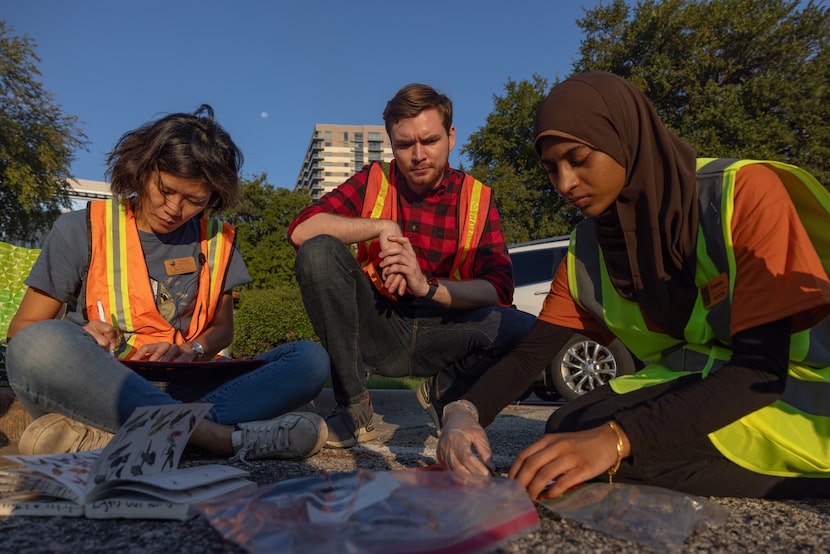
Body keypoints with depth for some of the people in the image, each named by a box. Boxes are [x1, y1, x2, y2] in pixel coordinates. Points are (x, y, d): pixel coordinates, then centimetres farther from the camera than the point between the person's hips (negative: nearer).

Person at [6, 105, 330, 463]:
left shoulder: (216, 241, 8)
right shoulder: (82, 230, 2)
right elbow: (23, 329, 4)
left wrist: (192, 350, -7)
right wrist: (80, 339, -18)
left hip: (180, 391, 3)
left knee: (310, 359, -18)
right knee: (40, 344, -34)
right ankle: (232, 437, -37)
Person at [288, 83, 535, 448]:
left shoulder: (477, 199, 0)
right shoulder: (373, 182, 1)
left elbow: (499, 289, -12)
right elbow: (300, 230, -13)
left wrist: (427, 287, -27)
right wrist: (382, 227, -21)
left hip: (440, 334, 0)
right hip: (378, 329, 1)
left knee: (525, 330, -28)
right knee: (318, 251, -24)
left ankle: (442, 391, 5)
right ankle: (354, 408, -16)